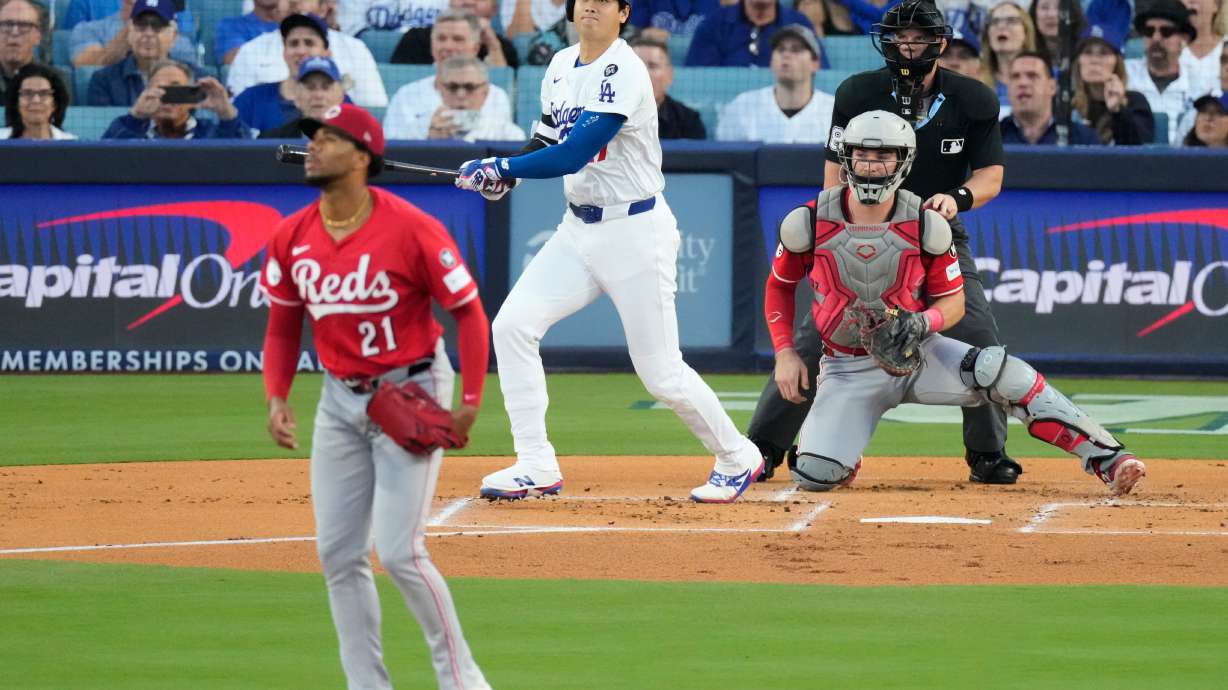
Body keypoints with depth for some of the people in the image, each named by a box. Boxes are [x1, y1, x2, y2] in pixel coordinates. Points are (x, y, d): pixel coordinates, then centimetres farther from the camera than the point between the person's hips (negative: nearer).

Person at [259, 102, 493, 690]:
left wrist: (470, 403, -16)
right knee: (337, 554, 4)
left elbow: (468, 310, -11)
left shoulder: (411, 229, -18)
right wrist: (276, 398, -5)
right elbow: (282, 327, 10)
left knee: (398, 551, -12)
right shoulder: (292, 238, -3)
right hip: (339, 400, 6)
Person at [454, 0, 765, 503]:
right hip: (579, 230, 8)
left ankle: (737, 458, 19)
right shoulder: (562, 66, 7)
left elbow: (572, 156, -26)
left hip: (636, 233, -8)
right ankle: (536, 467, -2)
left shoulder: (624, 74, -20)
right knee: (512, 325, -7)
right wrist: (505, 175, -2)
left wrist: (500, 167, -21)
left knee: (661, 374, -3)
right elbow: (549, 139, 17)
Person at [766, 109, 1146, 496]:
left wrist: (924, 322, -24)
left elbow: (954, 301, -1)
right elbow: (780, 286, 7)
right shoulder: (808, 224, -11)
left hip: (918, 353, 0)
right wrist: (784, 352, -5)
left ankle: (1107, 460, -30)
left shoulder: (925, 226, -11)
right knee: (815, 476, -21)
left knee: (998, 370, -29)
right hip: (848, 369, 0)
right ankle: (832, 444, 21)